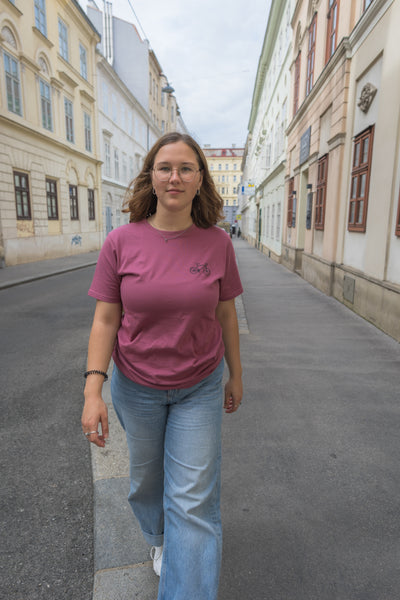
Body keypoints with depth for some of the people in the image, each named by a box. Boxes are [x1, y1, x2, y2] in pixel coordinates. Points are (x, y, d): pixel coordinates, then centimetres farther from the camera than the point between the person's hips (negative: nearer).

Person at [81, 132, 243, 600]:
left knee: (194, 500, 3)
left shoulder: (217, 243, -10)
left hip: (200, 388, 0)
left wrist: (235, 376, 8)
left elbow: (226, 315, 0)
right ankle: (159, 537, 57)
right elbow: (105, 319, -9)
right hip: (136, 387, 1)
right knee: (147, 478, 24)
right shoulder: (121, 241, -12)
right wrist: (92, 390, -15)